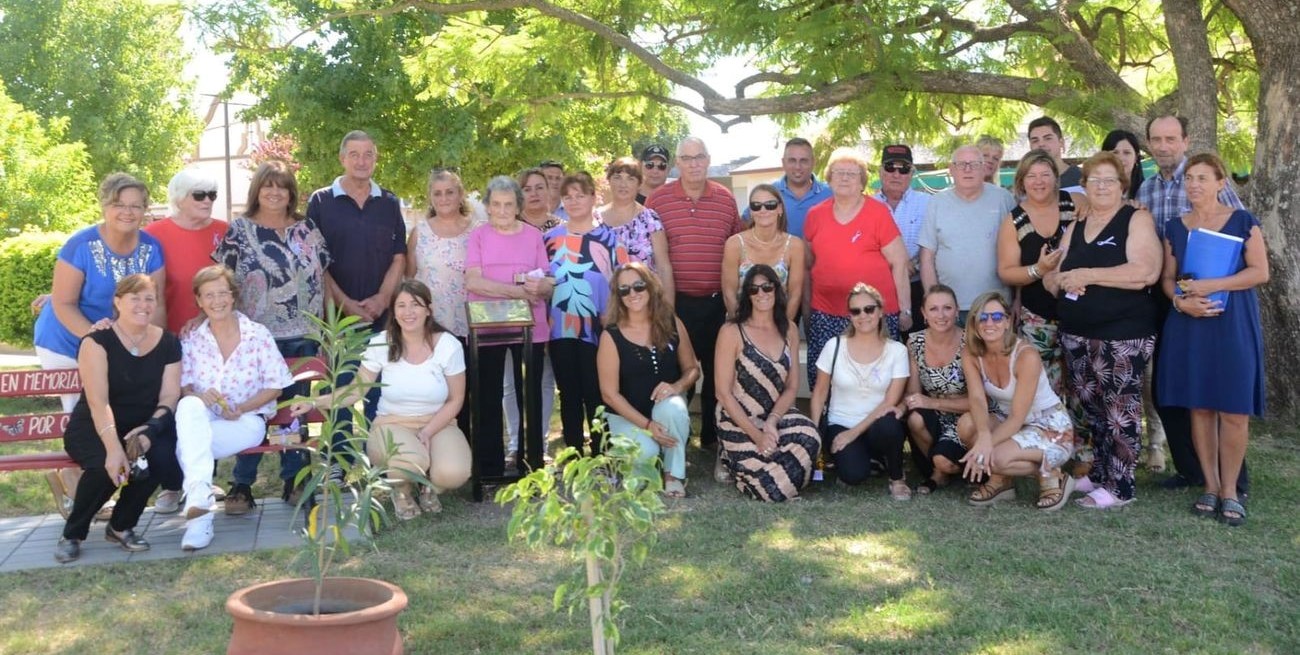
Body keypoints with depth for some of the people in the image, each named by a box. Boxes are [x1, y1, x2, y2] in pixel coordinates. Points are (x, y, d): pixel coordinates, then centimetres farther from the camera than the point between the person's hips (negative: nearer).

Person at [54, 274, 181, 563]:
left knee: (163, 458, -30)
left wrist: (149, 429, -24)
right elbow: (98, 401, -23)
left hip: (143, 426, 3)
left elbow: (169, 397, -3)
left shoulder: (168, 343, 1)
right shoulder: (97, 341, -12)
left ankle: (121, 526, -3)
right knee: (107, 467, -34)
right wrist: (113, 448, -37)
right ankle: (73, 534, -5)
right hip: (93, 428, -3)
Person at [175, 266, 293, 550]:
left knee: (187, 446, -31)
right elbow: (182, 387, 6)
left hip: (246, 422, -2)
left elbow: (275, 387, 1)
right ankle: (200, 493, -44)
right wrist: (197, 396, -18)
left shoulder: (258, 335, 1)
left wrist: (241, 409, -14)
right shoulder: (191, 340, 8)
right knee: (189, 406, -35)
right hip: (201, 419, 2)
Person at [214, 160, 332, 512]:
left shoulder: (308, 229, 9)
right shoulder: (239, 230, 0)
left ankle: (294, 480, 19)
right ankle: (242, 485, 8)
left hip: (302, 337, 3)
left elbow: (324, 278, 11)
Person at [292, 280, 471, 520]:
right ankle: (400, 491, 4)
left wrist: (427, 432, -15)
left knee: (453, 473, -31)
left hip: (438, 425, 1)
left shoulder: (448, 345, -10)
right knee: (411, 462, -37)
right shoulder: (381, 344, -8)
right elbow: (357, 389, 0)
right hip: (392, 424, 0)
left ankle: (428, 487, 10)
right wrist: (314, 403, -13)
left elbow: (455, 400, -2)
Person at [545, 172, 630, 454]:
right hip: (560, 330, 3)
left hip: (597, 330, -2)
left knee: (596, 396, 0)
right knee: (569, 396, 8)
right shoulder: (550, 238, 8)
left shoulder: (609, 237, 1)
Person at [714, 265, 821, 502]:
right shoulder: (732, 332, -12)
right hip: (739, 422, -4)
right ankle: (736, 463, 13)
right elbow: (724, 393, -12)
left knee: (810, 437, -30)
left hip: (778, 415, 5)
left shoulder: (789, 331, 4)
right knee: (774, 489, -21)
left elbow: (792, 386, 3)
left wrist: (772, 422, -16)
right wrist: (756, 434, -19)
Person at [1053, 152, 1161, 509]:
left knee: (1120, 411, -4)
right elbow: (1052, 277, 15)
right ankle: (1097, 474, 25)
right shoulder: (1075, 227, 15)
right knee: (1090, 409, 13)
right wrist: (1063, 280, -10)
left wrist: (1086, 274, -17)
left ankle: (1119, 486, 3)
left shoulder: (1136, 219, -4)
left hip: (1124, 335, -6)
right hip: (1077, 333, 7)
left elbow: (1146, 272, -19)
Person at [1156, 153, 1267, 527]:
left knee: (1234, 410, -4)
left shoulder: (1242, 221, 0)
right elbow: (1167, 277, 11)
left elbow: (1260, 271, -6)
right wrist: (1180, 299, -10)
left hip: (1234, 325, -3)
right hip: (1189, 324, 3)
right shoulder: (1175, 228, 10)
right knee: (1199, 407, 4)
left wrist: (1212, 285, -16)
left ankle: (1230, 490, 6)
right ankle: (1210, 486, 14)